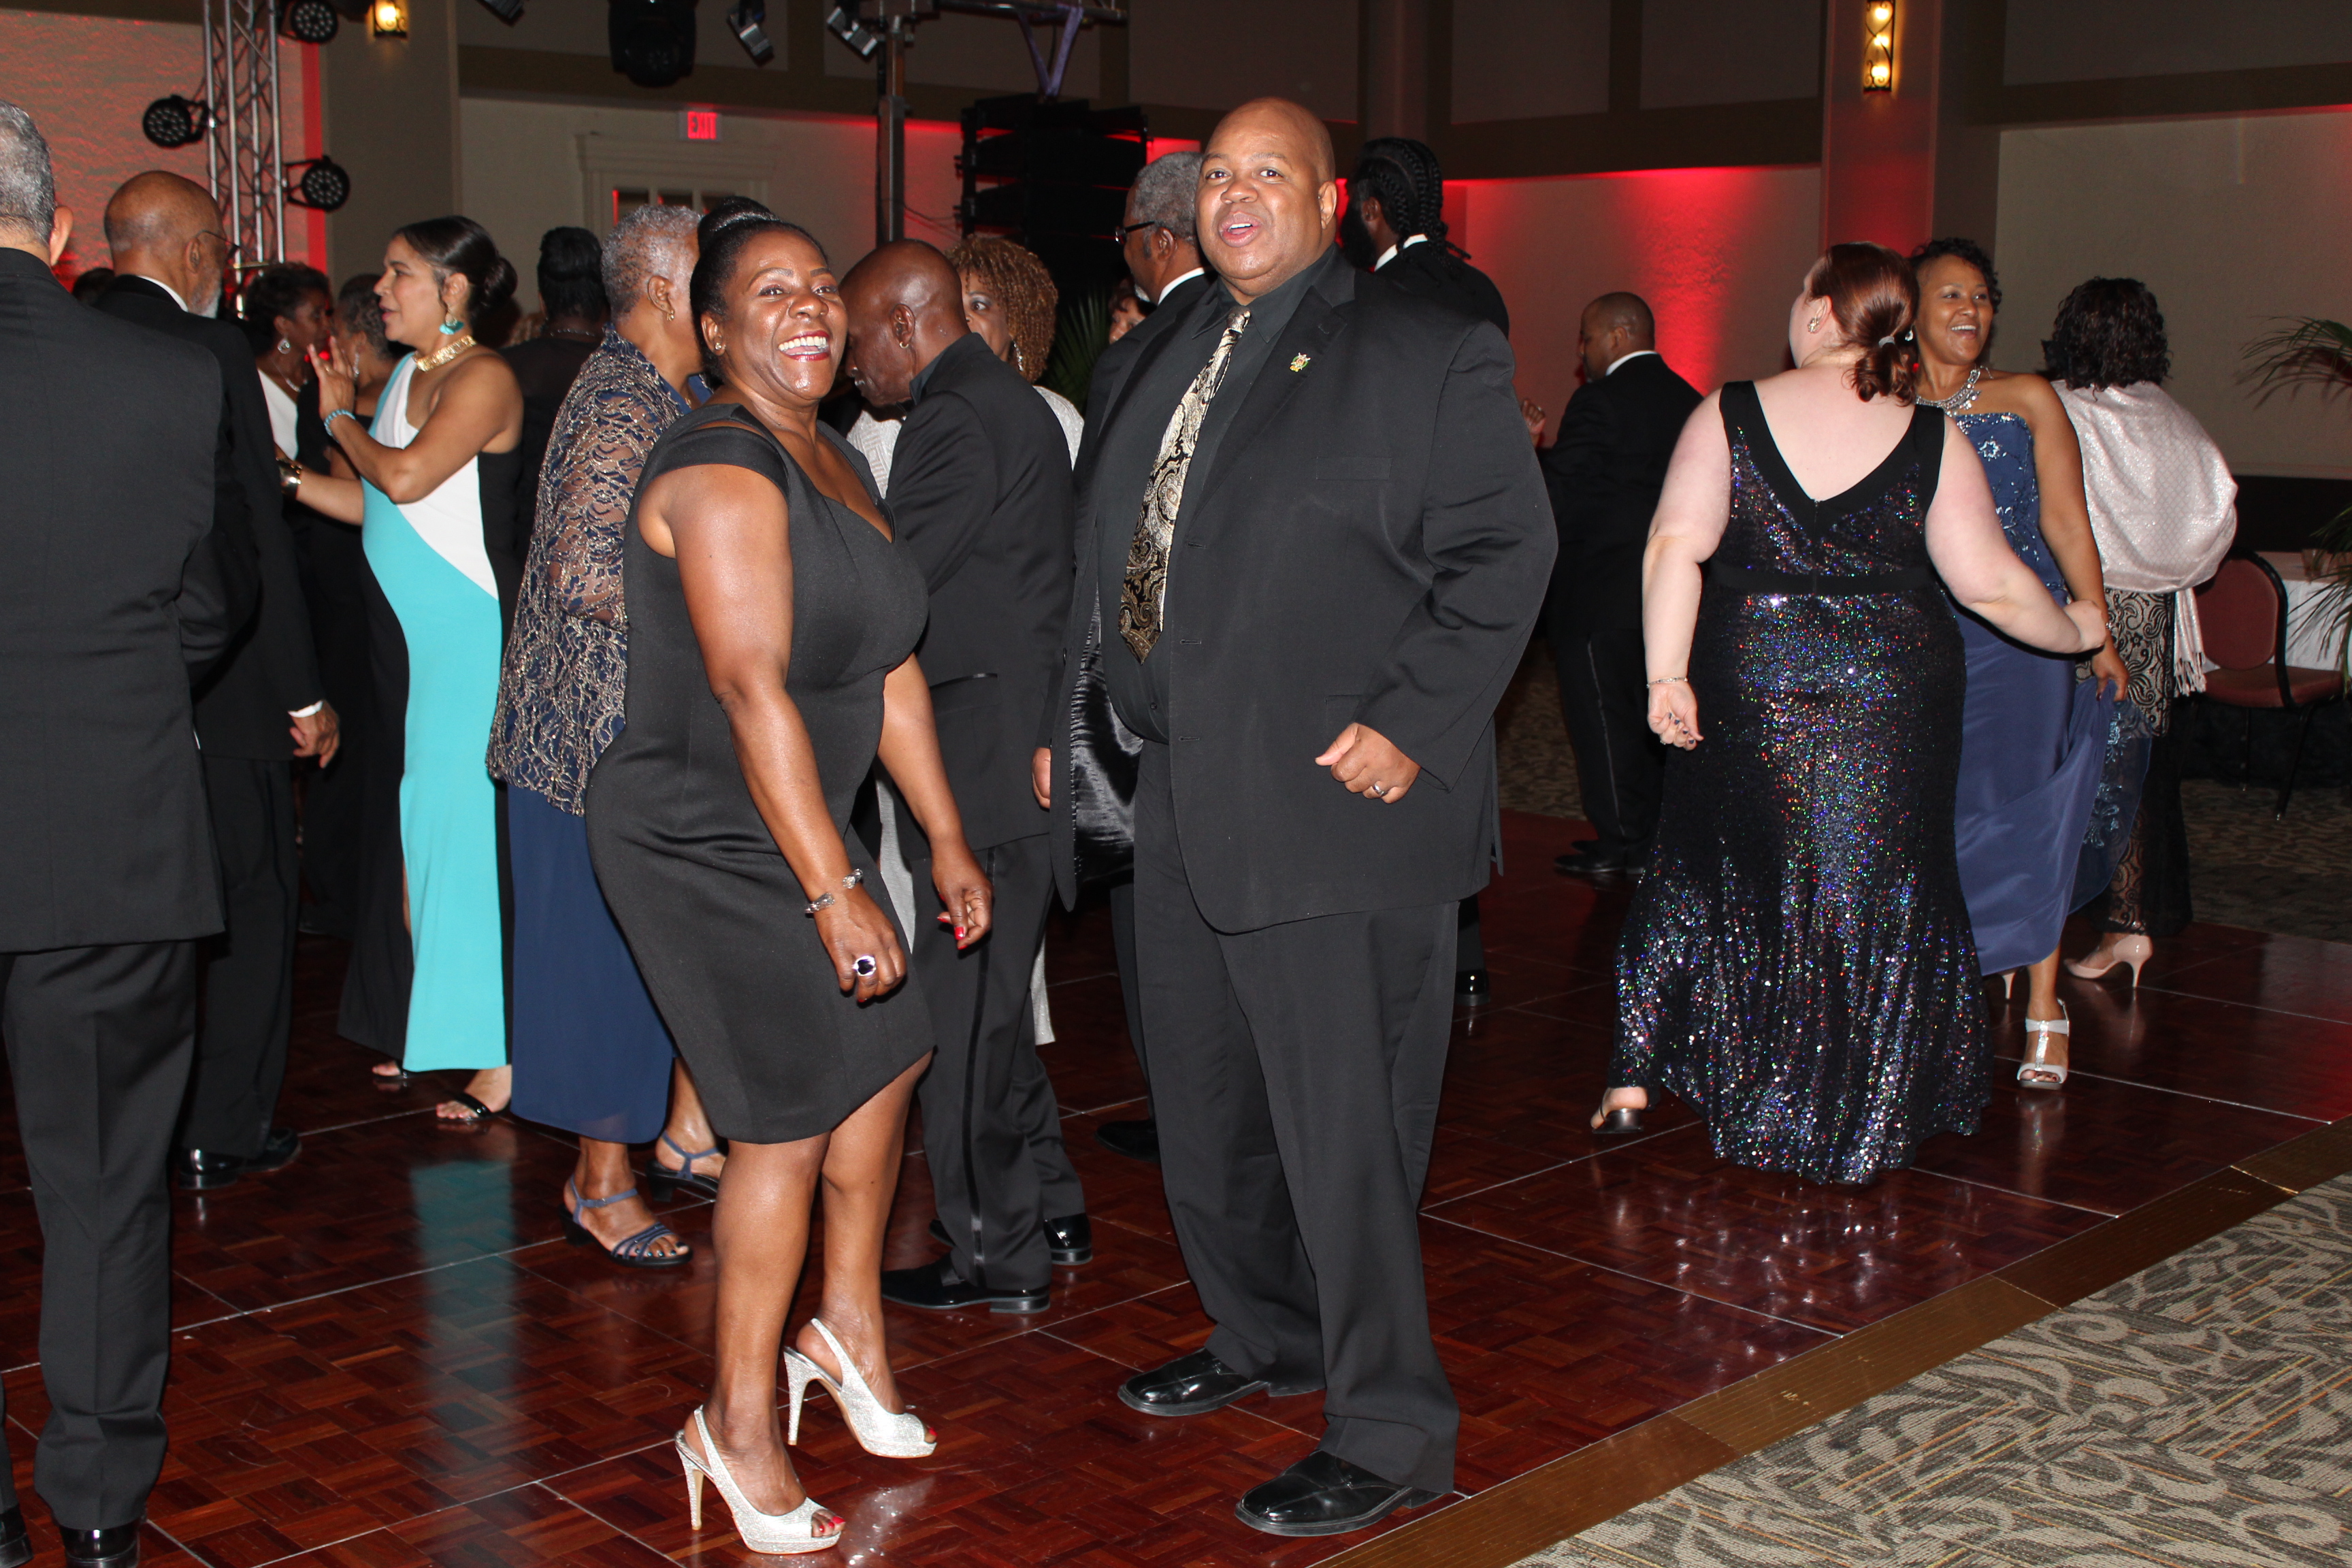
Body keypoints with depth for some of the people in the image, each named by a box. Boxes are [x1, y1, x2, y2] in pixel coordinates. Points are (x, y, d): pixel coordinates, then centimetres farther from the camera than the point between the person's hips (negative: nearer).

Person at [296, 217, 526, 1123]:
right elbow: (376, 506, 17)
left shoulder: (484, 378, -10)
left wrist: (339, 418, -5)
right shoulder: (407, 375, 16)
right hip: (402, 638, 8)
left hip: (465, 637, -8)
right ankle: (427, 1028, 20)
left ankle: (502, 1053, 0)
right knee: (413, 826, 10)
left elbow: (406, 477, -21)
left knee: (463, 825, -6)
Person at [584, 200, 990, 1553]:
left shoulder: (837, 463, 10)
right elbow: (754, 691, -26)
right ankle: (741, 1422, 11)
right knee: (793, 1119, -5)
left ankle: (849, 1326, 35)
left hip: (796, 827, 9)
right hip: (703, 843, -9)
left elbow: (889, 667, 12)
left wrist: (947, 840, 12)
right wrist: (835, 892, -28)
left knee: (887, 1054, 15)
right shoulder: (720, 471, -20)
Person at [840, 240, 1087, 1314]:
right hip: (1021, 748, 10)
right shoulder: (1014, 407, 18)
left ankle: (999, 1257, 8)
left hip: (988, 760, -10)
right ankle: (1049, 1214, 27)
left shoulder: (958, 421, -15)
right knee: (989, 1000, 18)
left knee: (963, 1007, -2)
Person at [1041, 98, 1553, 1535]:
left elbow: (1505, 551, -12)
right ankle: (1267, 1335, 41)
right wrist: (1070, 717, 12)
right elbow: (1111, 556, 20)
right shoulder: (1165, 359, 17)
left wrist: (1411, 725, -20)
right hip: (1185, 803, 8)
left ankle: (1392, 1434, 10)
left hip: (1334, 808, -8)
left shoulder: (1432, 356, -6)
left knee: (1342, 1128, -4)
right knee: (1206, 1104, 20)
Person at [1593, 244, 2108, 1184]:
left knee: (1712, 871, 15)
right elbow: (1989, 583, -4)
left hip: (1748, 688, 0)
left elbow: (1677, 543, -15)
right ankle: (1855, 1121, 20)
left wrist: (1667, 673, -15)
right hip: (1893, 699, 0)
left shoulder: (1729, 415, -4)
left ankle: (1635, 1080, 17)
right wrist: (2074, 631, 14)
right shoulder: (1932, 439, -3)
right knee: (1875, 889, 12)